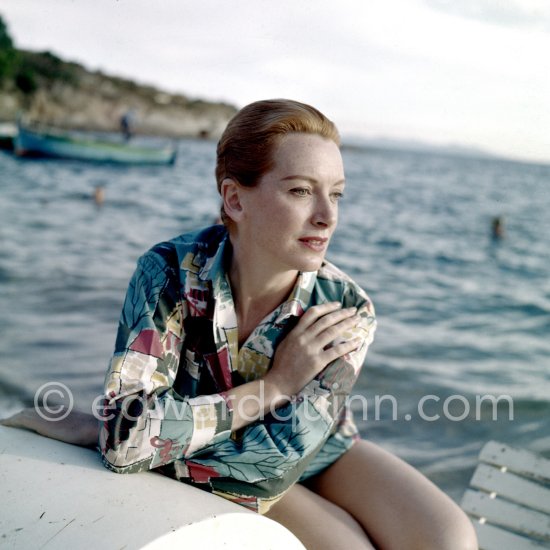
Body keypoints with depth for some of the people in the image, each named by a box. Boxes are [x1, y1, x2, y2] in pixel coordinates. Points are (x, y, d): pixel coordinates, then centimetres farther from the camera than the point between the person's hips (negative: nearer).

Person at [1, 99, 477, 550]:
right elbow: (126, 439, -32)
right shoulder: (171, 275, -26)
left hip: (320, 455, 2)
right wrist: (273, 388, -28)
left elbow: (275, 457, -27)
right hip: (215, 481, -2)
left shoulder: (346, 312, -22)